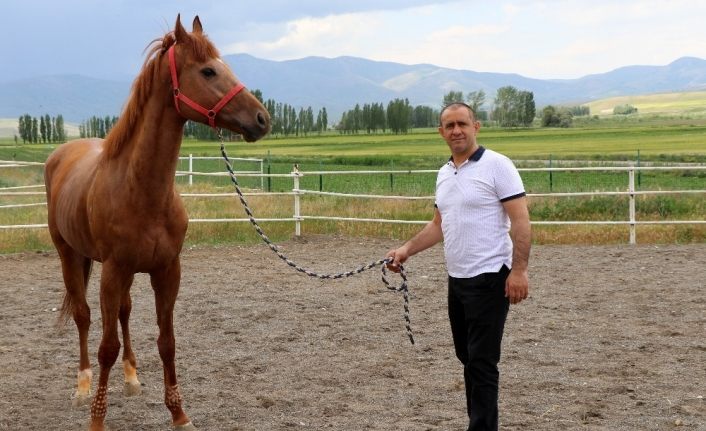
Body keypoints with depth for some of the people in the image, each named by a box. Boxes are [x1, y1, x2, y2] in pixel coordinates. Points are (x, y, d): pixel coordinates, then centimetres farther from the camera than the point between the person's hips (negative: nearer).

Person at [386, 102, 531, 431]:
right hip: (457, 280, 8)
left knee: (482, 362, -7)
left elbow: (520, 221, -14)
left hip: (489, 278, -8)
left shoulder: (497, 165, -11)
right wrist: (407, 249, 10)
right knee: (468, 357, 14)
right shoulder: (444, 173, 13)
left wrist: (519, 270, -21)